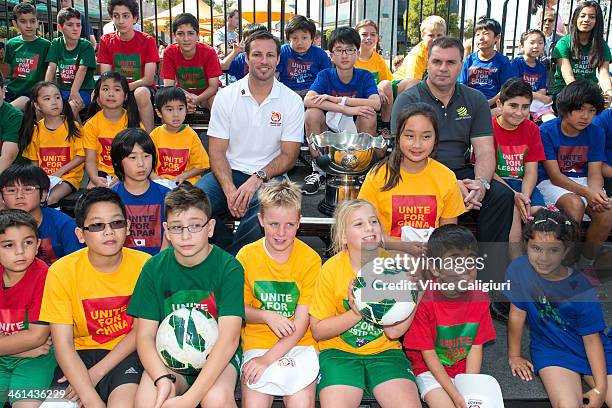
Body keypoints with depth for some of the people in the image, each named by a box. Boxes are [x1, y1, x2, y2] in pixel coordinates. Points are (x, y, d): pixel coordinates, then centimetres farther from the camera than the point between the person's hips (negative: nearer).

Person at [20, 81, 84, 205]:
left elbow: (81, 156, -6)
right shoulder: (36, 129, 6)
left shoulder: (73, 127, -4)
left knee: (50, 199, -30)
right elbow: (34, 160, 12)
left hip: (68, 177, -3)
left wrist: (59, 172, -13)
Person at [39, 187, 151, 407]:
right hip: (81, 353, 2)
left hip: (128, 352, -1)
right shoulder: (61, 271, -9)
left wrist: (96, 372, -13)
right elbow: (63, 345, -12)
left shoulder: (144, 264, -9)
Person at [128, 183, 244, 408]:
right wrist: (163, 379, -24)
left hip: (216, 355, -2)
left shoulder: (229, 268, -13)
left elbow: (229, 338, -21)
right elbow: (145, 335, -4)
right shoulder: (154, 268, -3)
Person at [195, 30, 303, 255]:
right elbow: (216, 151, -1)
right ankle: (233, 250, -3)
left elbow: (289, 155, 0)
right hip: (229, 172, 2)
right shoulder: (226, 96, 3)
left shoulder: (292, 101, 1)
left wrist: (258, 178, -18)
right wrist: (229, 189, -19)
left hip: (269, 176, -1)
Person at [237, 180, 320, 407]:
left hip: (300, 343, -1)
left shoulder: (311, 260, -6)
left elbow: (301, 323, -7)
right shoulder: (246, 256, -1)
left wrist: (267, 359, -15)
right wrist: (266, 316, -14)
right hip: (257, 341, 1)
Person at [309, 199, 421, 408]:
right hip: (339, 351, -1)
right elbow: (318, 330, -5)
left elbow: (395, 331, -12)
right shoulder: (332, 269, -9)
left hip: (385, 351, 1)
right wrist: (356, 313, -19)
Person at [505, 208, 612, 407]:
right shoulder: (519, 269, -15)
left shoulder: (580, 287, -16)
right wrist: (514, 356, 3)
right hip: (550, 350, -1)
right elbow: (517, 314, -6)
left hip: (592, 350, 1)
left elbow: (591, 338, -11)